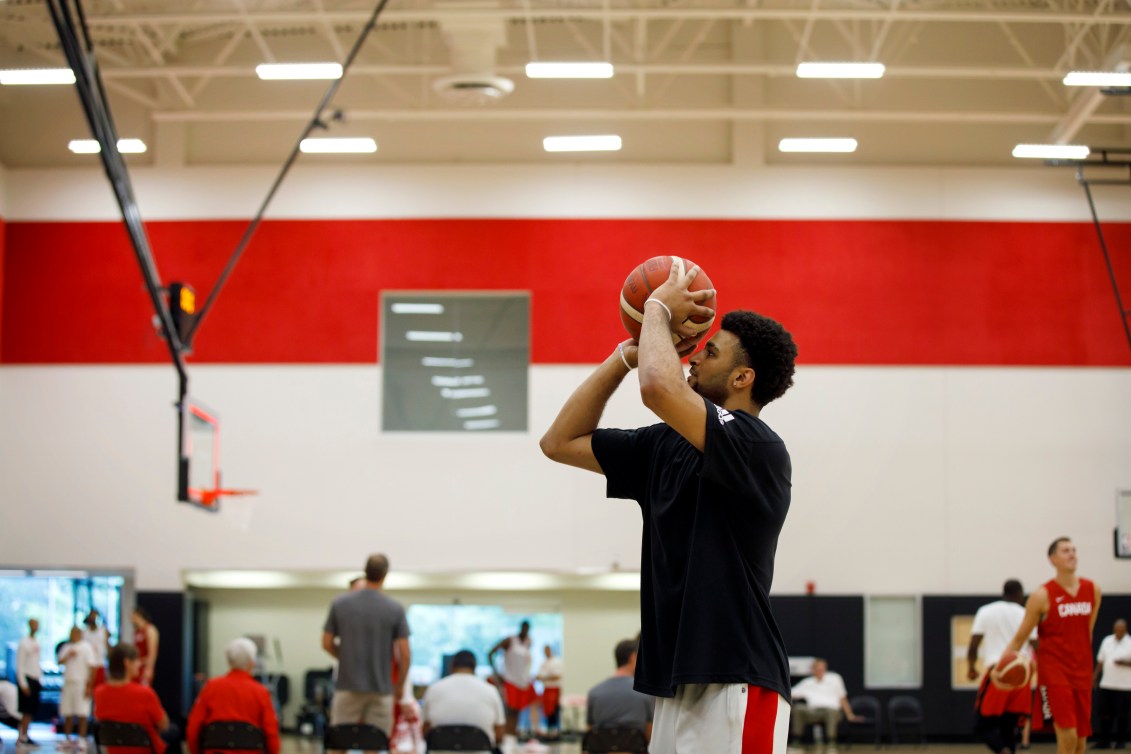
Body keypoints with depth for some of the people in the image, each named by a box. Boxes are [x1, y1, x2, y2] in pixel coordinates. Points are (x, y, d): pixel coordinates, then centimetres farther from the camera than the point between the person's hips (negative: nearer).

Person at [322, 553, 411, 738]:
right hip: (380, 690, -1)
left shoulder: (340, 603, -2)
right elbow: (405, 655, -5)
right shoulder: (395, 609, -5)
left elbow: (327, 643, 5)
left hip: (348, 687, 1)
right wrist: (400, 685, 11)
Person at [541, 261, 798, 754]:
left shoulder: (757, 447, -12)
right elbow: (560, 443, 16)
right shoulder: (664, 445, 13)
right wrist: (628, 353, 10)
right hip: (674, 687, 9)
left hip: (735, 685, -9)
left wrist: (659, 308, -8)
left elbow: (660, 388, -27)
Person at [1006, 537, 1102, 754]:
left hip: (1082, 673, 5)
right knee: (1068, 736, -16)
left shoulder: (1093, 591, 6)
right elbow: (1020, 638, -4)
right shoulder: (1043, 595, -8)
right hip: (1054, 673, -5)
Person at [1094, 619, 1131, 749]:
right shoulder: (1107, 641, 10)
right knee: (1105, 714, 3)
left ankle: (1121, 741, 10)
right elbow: (1100, 661, 16)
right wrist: (1095, 678, 14)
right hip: (1106, 684, 3)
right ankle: (1104, 740, 10)